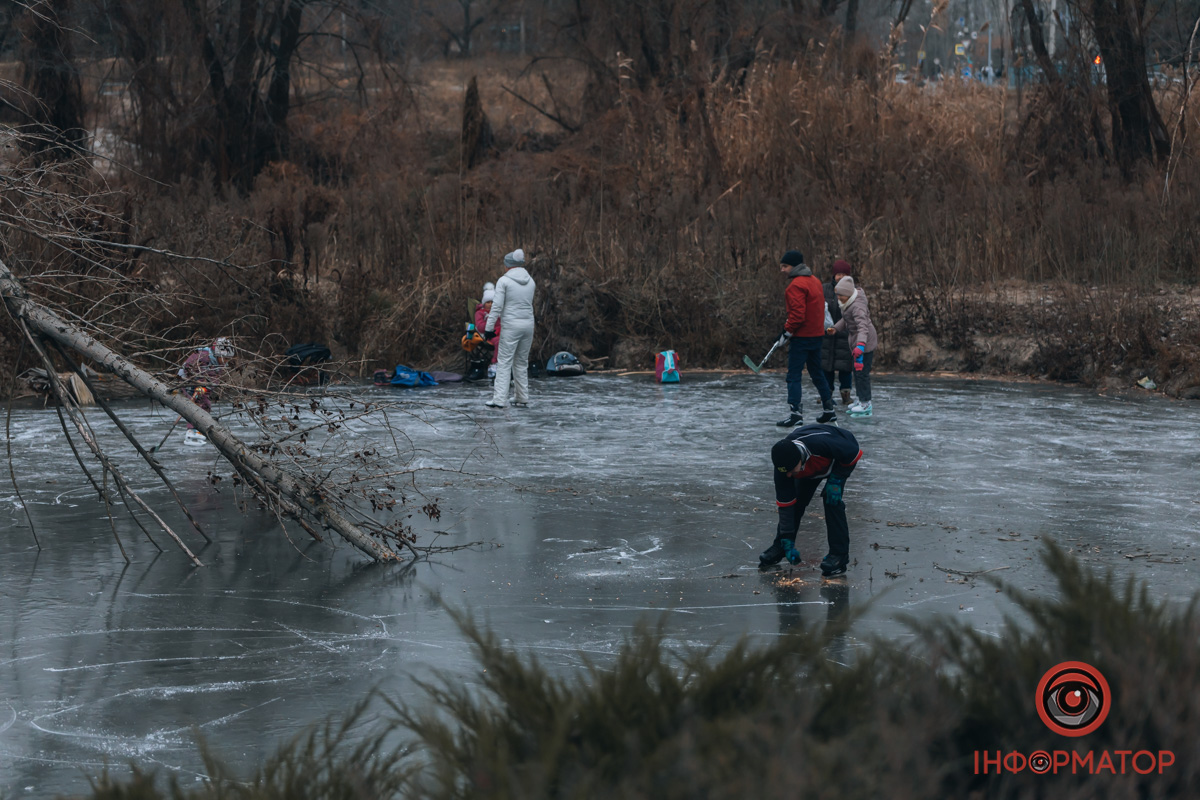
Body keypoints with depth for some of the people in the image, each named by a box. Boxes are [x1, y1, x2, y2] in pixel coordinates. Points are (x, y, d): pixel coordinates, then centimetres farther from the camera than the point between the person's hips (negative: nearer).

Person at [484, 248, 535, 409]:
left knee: (504, 362, -4)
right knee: (522, 362, 14)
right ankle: (522, 399, 14)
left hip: (511, 324, -5)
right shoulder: (530, 281, 9)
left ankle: (500, 399, -10)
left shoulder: (504, 280, -8)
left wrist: (489, 327, -8)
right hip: (528, 323, 5)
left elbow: (497, 306, -11)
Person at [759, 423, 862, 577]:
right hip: (811, 466, 4)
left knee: (831, 500, -21)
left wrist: (836, 480, -28)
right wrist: (787, 542, -22)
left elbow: (853, 453, -28)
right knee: (796, 499, -5)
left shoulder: (821, 443, -47)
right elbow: (785, 504, -22)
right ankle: (779, 547, 13)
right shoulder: (783, 464, -30)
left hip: (842, 458, -4)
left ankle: (839, 554, -13)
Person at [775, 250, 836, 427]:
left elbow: (798, 314, -23)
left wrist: (787, 331, -12)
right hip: (817, 334, 9)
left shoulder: (796, 285, -17)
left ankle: (795, 412, -13)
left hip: (802, 337, -9)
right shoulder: (814, 281, 13)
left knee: (794, 375, -7)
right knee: (816, 373, 19)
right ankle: (829, 410, 25)